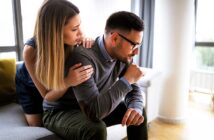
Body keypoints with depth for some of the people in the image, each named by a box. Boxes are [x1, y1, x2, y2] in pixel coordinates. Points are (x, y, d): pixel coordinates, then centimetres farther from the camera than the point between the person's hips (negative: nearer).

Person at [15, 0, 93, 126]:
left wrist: (87, 43, -39)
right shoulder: (31, 50, -41)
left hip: (57, 85, 2)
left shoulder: (72, 41, -35)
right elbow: (47, 95, -32)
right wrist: (68, 82, -53)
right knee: (37, 126, 11)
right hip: (30, 85, -2)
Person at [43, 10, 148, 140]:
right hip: (59, 112, -6)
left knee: (138, 112, 0)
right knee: (96, 129, -34)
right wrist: (127, 79, -30)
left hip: (92, 108, 7)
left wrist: (135, 108, -26)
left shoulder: (123, 55, -10)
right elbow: (94, 111, -38)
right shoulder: (82, 57, -34)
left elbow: (134, 90, -3)